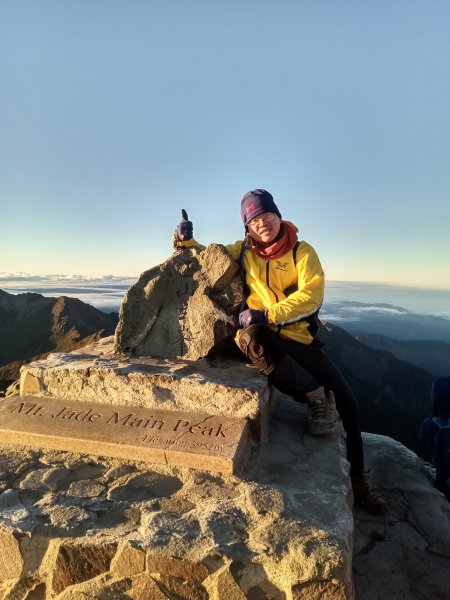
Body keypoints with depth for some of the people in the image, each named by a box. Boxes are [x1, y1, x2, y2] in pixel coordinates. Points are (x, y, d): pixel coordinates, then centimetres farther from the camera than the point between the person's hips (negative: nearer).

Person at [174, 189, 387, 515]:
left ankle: (358, 483, 24)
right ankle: (317, 398, -23)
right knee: (250, 337, -40)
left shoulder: (302, 251, -1)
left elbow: (311, 295, -16)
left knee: (347, 404, -2)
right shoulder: (241, 251, 4)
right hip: (263, 339, 0)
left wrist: (267, 314, -28)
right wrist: (187, 241, -6)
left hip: (299, 339, 1)